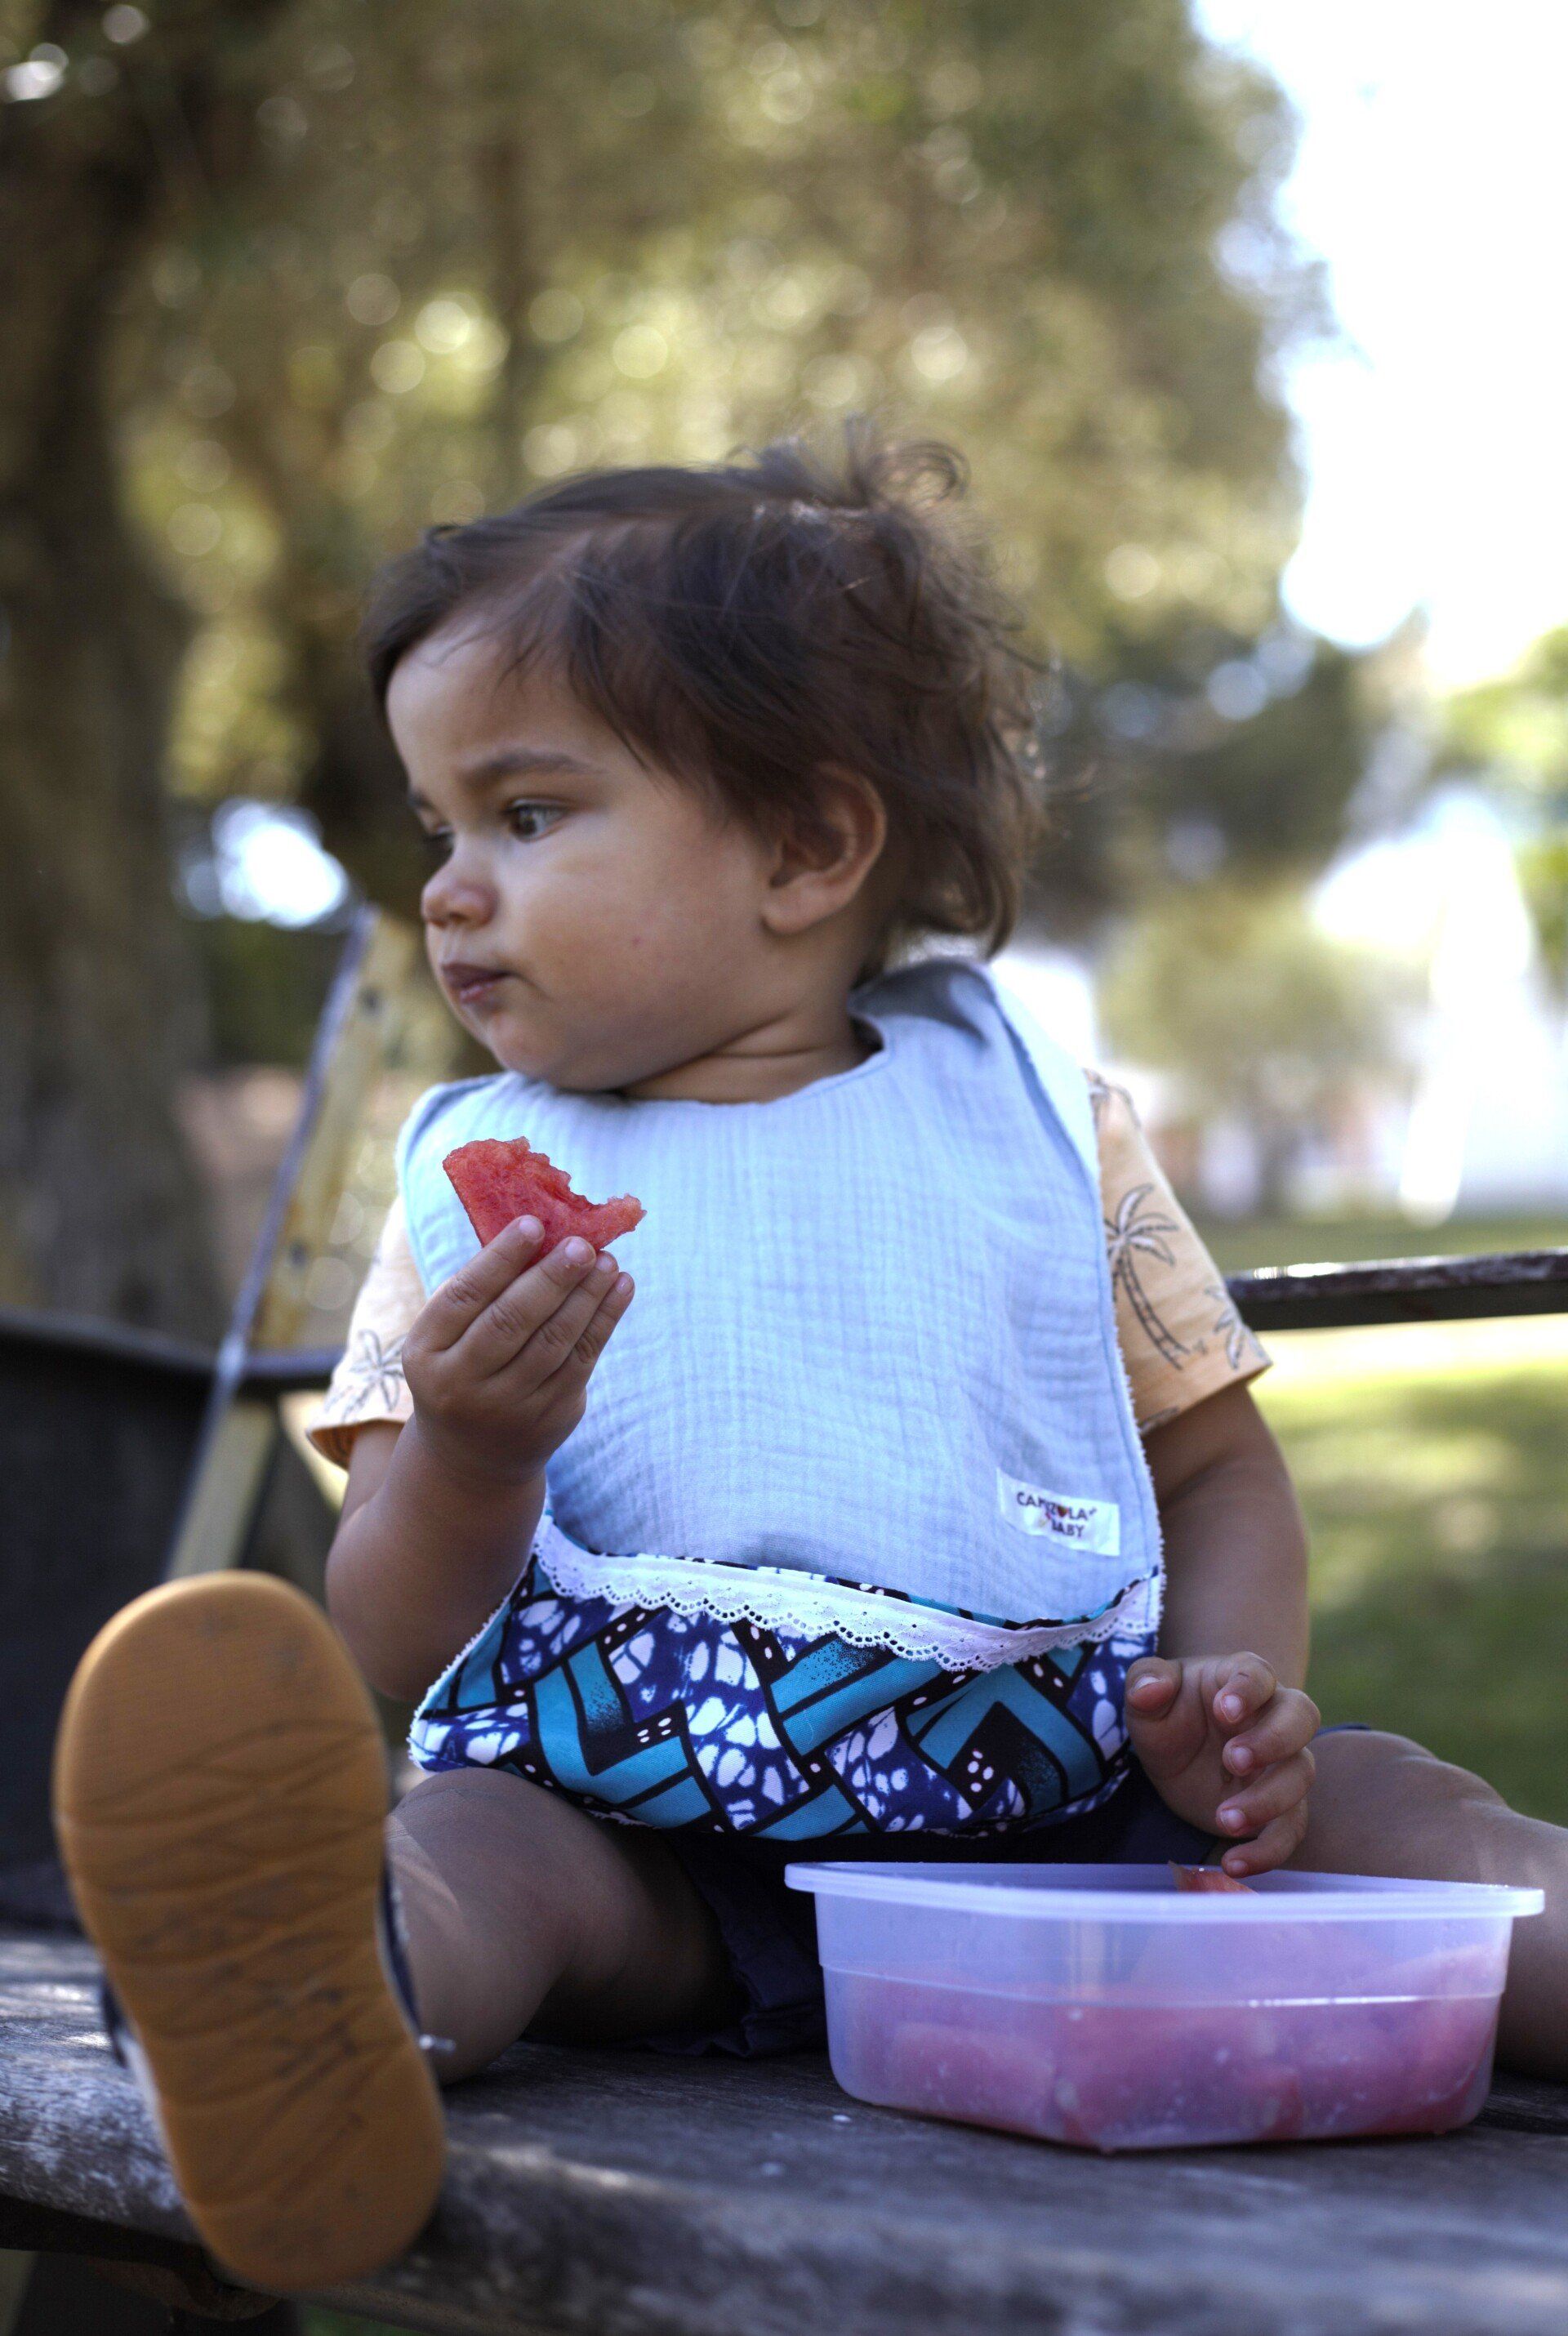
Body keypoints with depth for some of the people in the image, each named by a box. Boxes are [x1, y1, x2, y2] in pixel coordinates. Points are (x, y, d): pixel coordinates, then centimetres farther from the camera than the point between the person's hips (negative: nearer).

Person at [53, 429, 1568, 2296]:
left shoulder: (1033, 1119, 11)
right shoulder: (474, 1189, 10)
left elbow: (1215, 1467, 14)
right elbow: (387, 1649, 5)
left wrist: (1244, 1691, -8)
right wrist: (469, 1457, -18)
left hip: (1057, 1805, 2)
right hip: (651, 1839, -1)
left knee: (1376, 1805, -19)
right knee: (470, 1843, -30)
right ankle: (313, 2013, -63)